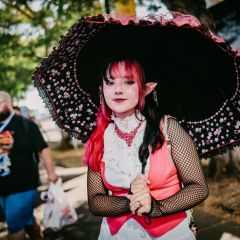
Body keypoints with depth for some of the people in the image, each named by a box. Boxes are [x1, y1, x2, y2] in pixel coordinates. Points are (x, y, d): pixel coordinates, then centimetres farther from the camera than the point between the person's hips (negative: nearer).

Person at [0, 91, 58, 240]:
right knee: (26, 220, 19)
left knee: (15, 225, 0)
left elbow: (43, 149, -9)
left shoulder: (25, 124, -9)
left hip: (23, 186, -5)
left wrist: (51, 172, -12)